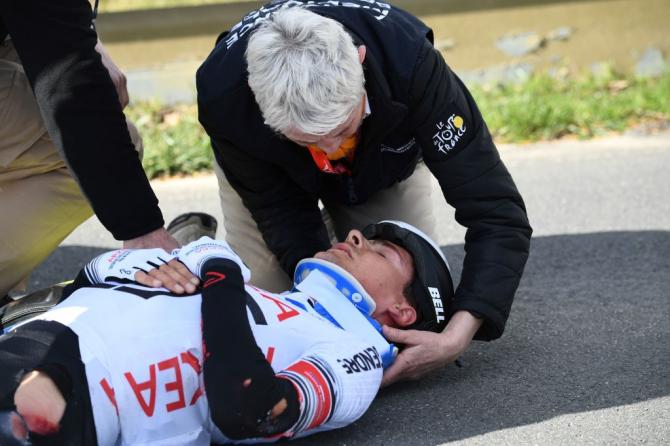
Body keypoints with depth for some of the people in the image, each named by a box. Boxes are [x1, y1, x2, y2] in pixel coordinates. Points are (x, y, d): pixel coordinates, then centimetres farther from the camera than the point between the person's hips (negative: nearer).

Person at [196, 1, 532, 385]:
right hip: (271, 167, 0)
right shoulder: (222, 95, -43)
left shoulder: (410, 60, -45)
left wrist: (458, 336, -52)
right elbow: (281, 214, -25)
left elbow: (496, 211, -41)